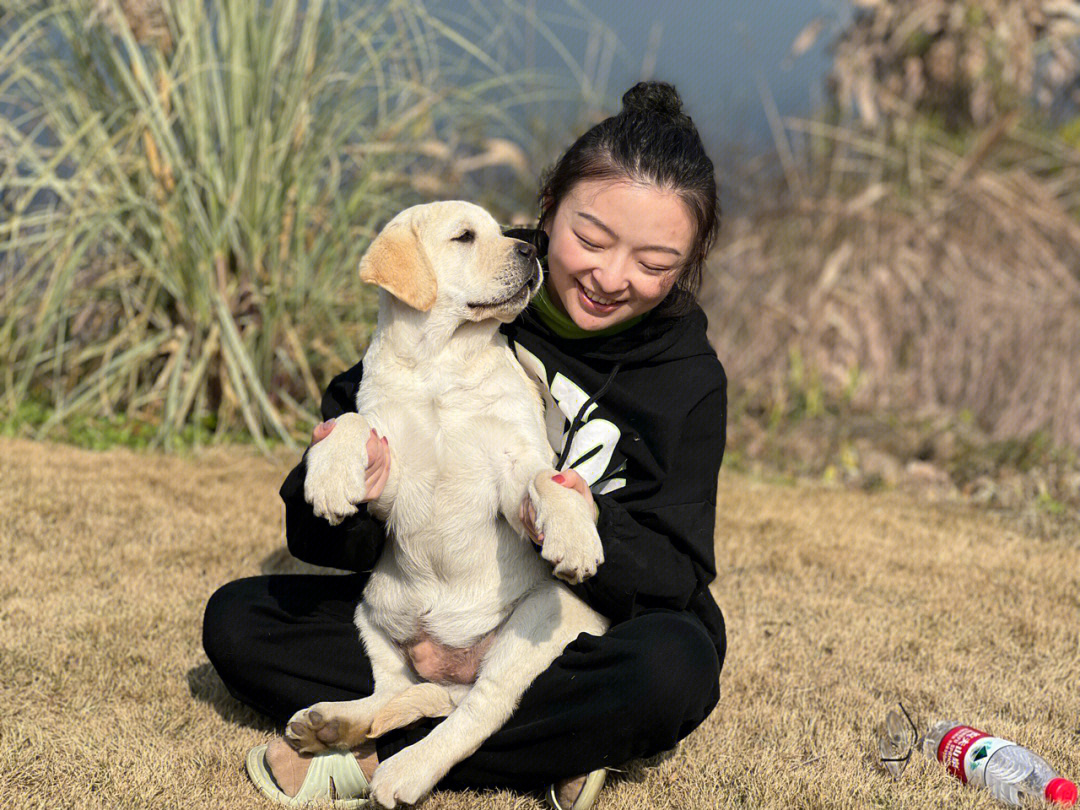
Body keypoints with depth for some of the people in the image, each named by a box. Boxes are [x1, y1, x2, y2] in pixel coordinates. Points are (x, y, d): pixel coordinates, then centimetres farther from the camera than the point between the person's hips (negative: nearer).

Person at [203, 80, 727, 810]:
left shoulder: (688, 380, -10)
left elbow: (677, 578, -13)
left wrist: (592, 534, -35)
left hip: (587, 642, -2)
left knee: (677, 667, -36)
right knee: (237, 619, -12)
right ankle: (552, 745, -22)